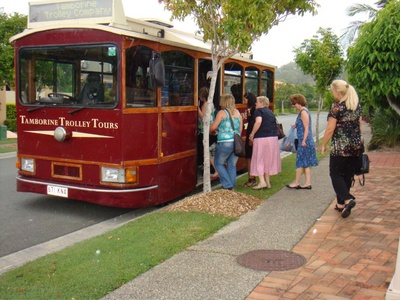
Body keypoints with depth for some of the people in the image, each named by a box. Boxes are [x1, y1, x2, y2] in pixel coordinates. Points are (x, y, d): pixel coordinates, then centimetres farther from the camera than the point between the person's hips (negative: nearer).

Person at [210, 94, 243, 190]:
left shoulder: (222, 113, -4)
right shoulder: (238, 113, 12)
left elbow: (213, 127, -8)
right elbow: (240, 130, 15)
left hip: (225, 143, -5)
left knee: (218, 163, 10)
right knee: (232, 165, 14)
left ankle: (228, 185, 3)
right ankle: (232, 187, 14)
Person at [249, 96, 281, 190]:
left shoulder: (258, 111, -4)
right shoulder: (270, 112, 18)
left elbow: (258, 121, -22)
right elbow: (274, 125, 17)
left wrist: (252, 134, -15)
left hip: (261, 138, -7)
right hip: (273, 137, 7)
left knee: (259, 159, 2)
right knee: (268, 159, 14)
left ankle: (262, 182, -5)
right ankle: (267, 182, 19)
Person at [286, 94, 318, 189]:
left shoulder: (303, 112, -13)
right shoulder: (302, 112, 15)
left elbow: (306, 128, -18)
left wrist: (304, 140, -21)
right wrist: (296, 126, 16)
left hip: (304, 142, -10)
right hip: (306, 141, 10)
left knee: (300, 162, -2)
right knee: (306, 163, 10)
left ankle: (296, 183, 5)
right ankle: (307, 183, 13)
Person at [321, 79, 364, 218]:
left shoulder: (337, 107, -12)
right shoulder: (357, 106, 9)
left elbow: (330, 129, -13)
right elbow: (359, 126, 16)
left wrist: (323, 144, -2)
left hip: (340, 147, -7)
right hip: (357, 146, 7)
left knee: (336, 174, 4)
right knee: (348, 175, 13)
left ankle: (347, 199, -15)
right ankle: (341, 204, 20)